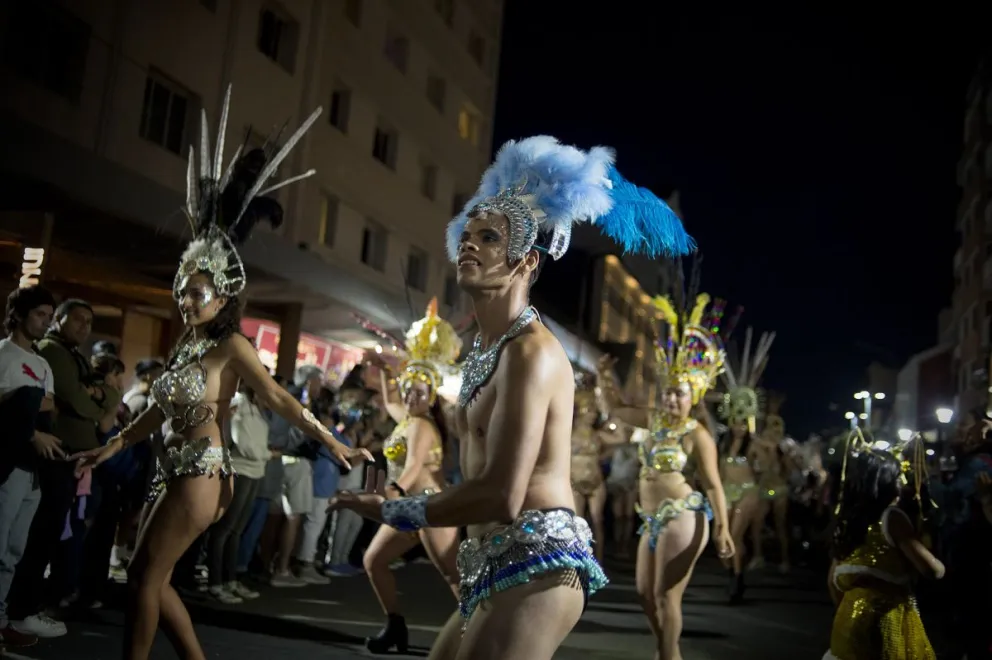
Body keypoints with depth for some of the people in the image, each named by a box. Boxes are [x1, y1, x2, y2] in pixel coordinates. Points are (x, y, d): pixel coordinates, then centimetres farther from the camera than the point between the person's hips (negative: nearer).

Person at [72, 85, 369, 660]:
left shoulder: (232, 345, -11)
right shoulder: (189, 343, 11)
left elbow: (280, 399, -16)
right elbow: (163, 409, 18)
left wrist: (331, 442, -22)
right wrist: (115, 446, 23)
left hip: (203, 472, -8)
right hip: (182, 469, 8)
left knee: (147, 576, -3)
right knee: (149, 575, 11)